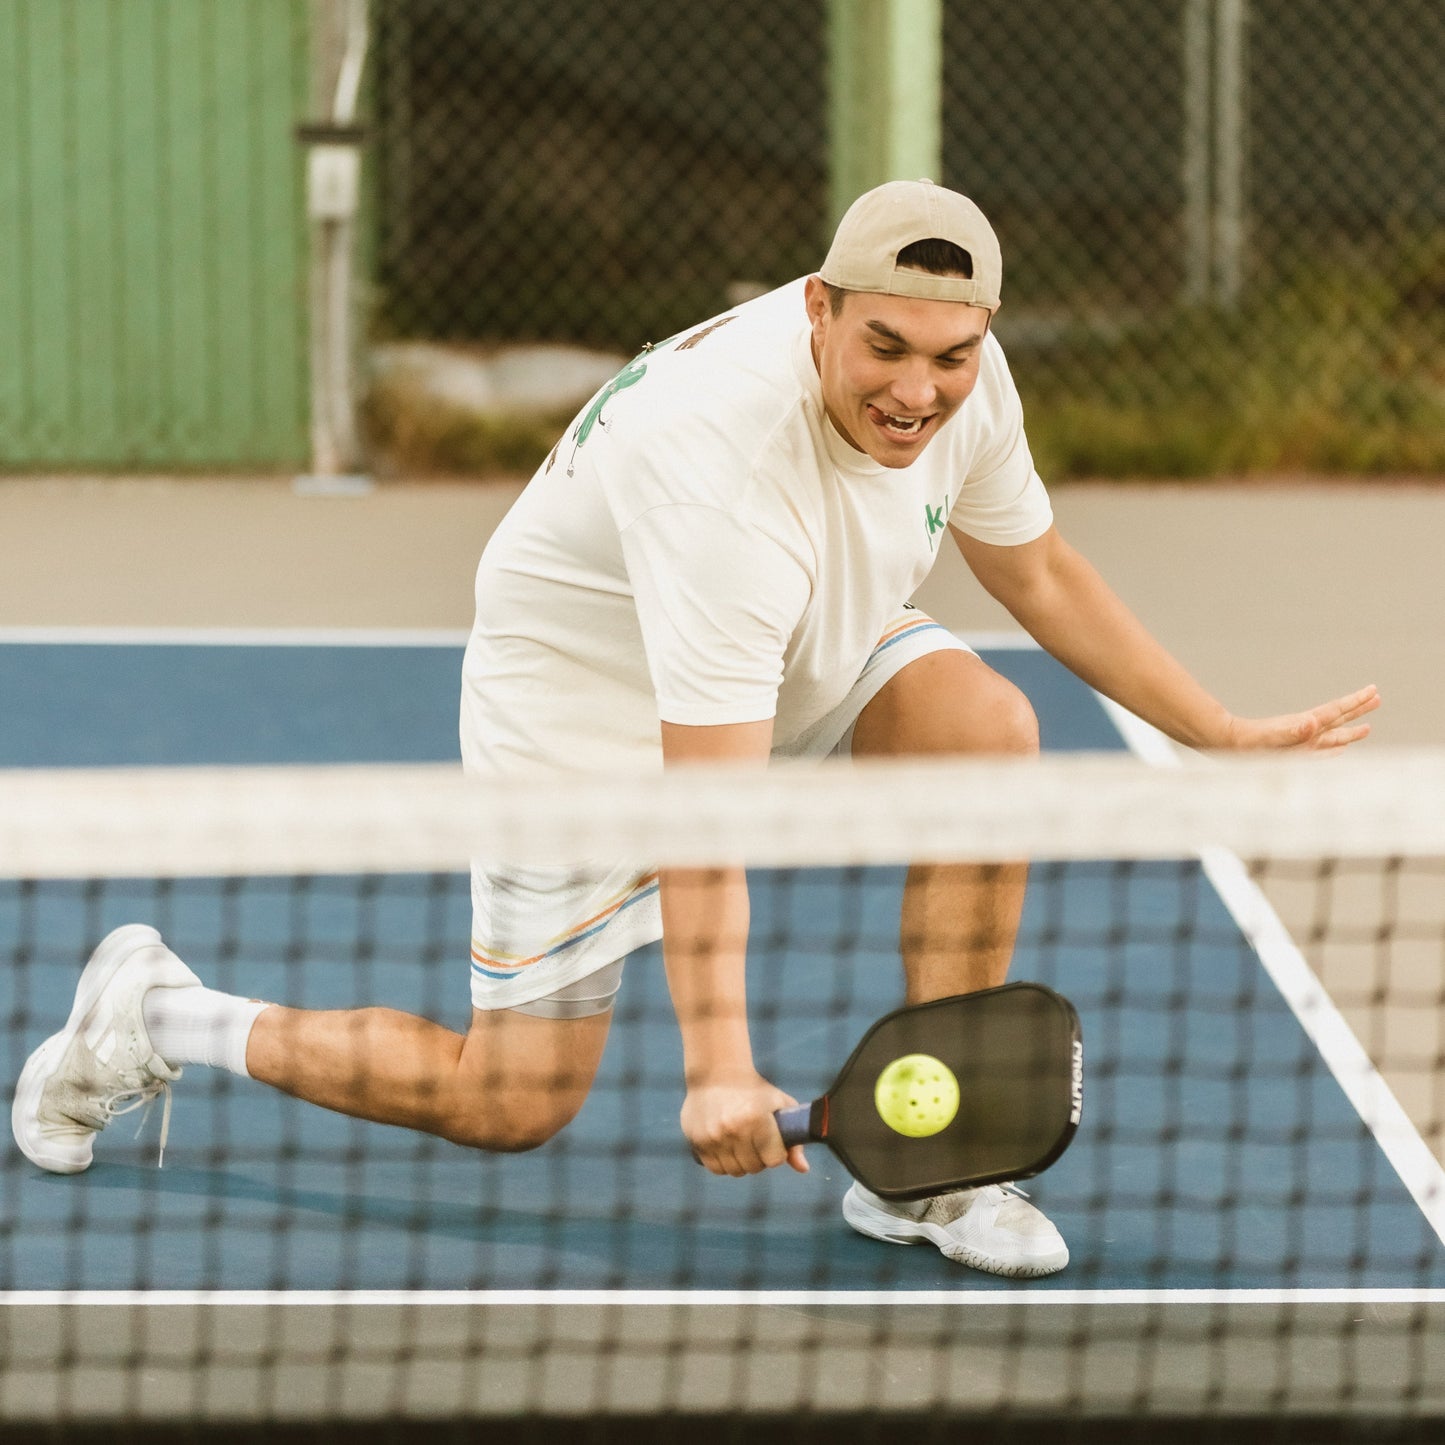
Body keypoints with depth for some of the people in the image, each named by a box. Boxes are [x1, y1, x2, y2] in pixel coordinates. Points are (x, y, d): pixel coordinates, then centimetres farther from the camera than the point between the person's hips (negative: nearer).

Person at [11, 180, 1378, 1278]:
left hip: (799, 657, 7)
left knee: (987, 727, -21)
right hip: (588, 705, -7)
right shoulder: (725, 458, -40)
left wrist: (1224, 734, 5)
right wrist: (718, 1065, -45)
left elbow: (1037, 572, 6)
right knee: (510, 1105, -2)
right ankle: (157, 1014, 19)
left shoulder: (964, 377, -16)